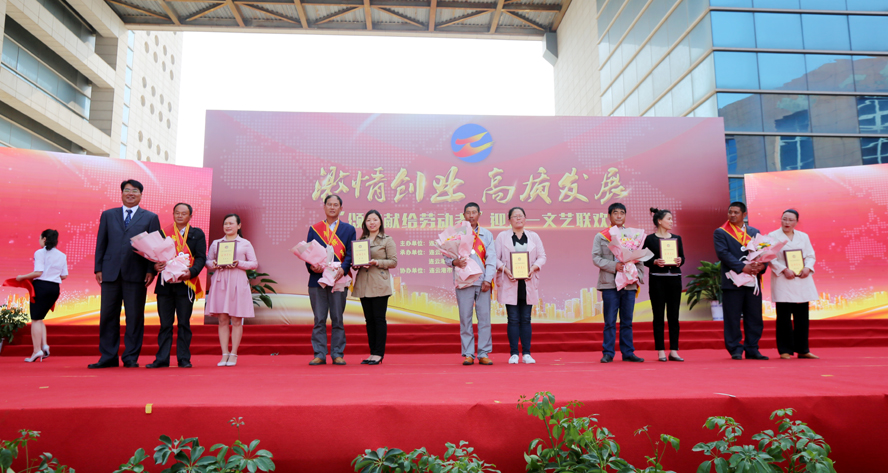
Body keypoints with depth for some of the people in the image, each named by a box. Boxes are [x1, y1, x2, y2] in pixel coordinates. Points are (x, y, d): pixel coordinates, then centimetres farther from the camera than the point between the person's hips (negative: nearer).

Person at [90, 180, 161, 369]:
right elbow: (101, 243, 13)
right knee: (108, 316, 5)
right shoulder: (108, 215, 15)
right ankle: (108, 357, 13)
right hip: (110, 273, 2)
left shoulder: (151, 218, 9)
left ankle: (131, 357, 9)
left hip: (136, 274, -2)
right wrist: (98, 268, 4)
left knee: (135, 317, 1)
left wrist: (151, 271, -5)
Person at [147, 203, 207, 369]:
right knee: (165, 323, 5)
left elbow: (201, 258, -1)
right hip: (165, 284, 2)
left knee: (184, 323, 3)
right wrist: (155, 265, -13)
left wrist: (191, 272, -18)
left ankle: (184, 359, 9)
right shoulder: (163, 232, 12)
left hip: (186, 283, -2)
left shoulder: (197, 234, 8)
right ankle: (162, 359, 11)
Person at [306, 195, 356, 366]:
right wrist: (311, 266, -14)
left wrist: (343, 268, -19)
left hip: (338, 279, -1)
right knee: (319, 319, 3)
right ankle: (319, 354, 10)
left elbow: (350, 254, 1)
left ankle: (337, 354, 10)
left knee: (337, 319, 2)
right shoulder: (314, 229, 13)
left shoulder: (348, 229, 10)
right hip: (317, 279, 1)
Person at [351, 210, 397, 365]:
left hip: (379, 284, -5)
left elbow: (394, 262, -2)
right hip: (363, 284, 5)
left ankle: (379, 353, 0)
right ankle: (373, 352, 13)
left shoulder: (387, 240, 3)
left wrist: (377, 262, -16)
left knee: (379, 318, -5)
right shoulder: (360, 240, 16)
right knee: (369, 319, 7)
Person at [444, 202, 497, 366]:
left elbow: (491, 259, 8)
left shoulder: (486, 234, 14)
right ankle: (468, 354, 6)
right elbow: (446, 256, 8)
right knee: (465, 318, -1)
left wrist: (488, 279, -4)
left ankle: (484, 353, 6)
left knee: (484, 317, -1)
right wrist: (455, 262, -15)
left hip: (482, 281, 1)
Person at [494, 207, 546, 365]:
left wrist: (534, 267, -10)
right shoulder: (502, 236, 6)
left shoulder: (533, 236, 12)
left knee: (526, 319, 4)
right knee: (513, 319, -2)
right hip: (509, 283, -2)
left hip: (528, 284, 2)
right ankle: (513, 354, 4)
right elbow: (495, 258, 2)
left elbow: (542, 256, 9)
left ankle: (526, 353, 9)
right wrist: (505, 270, -15)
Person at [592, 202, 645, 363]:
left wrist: (638, 276, 1)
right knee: (610, 321, -1)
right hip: (610, 283, -3)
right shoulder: (601, 236, 5)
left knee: (627, 321, 8)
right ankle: (608, 353, 7)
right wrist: (613, 266, -15)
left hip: (629, 283, 3)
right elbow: (596, 258, -3)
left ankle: (628, 353, 15)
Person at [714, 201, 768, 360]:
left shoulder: (754, 232, 15)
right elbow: (723, 253, -10)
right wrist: (742, 267, -20)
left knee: (755, 318, 6)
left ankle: (752, 350, 16)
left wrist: (762, 265, -13)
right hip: (733, 281, -4)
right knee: (732, 318, 0)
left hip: (753, 281, 4)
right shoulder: (720, 232, 2)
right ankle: (735, 350, 9)